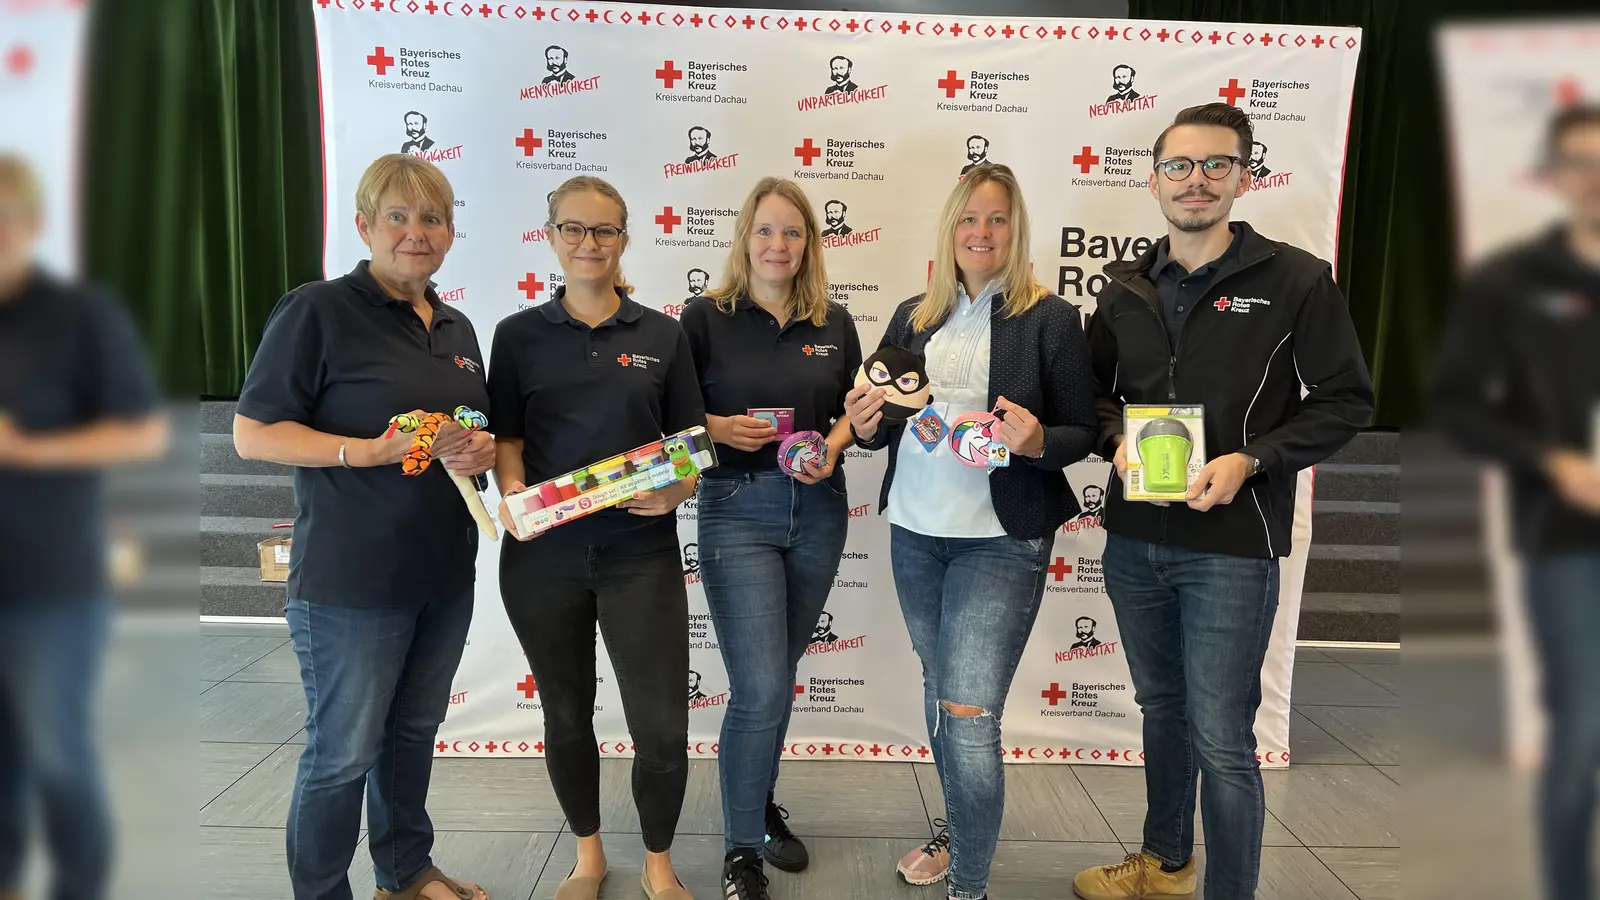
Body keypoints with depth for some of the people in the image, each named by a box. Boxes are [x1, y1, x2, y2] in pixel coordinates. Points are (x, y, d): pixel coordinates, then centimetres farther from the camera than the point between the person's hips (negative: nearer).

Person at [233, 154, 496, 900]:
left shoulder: (456, 329, 12)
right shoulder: (317, 310, -9)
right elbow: (253, 434, -12)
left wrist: (482, 450, -3)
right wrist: (372, 451, -23)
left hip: (444, 574, 7)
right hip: (352, 581, -6)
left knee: (415, 731, 19)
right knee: (343, 750, 5)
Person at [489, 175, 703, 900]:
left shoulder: (662, 335, 6)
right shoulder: (519, 335, 6)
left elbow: (689, 443, 6)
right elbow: (506, 440, 6)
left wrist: (676, 492, -13)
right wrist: (512, 493, -13)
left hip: (641, 551, -1)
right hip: (543, 553, 1)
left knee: (662, 727, -2)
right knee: (567, 714, 15)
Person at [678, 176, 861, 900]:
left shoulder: (833, 323, 6)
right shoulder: (707, 317, -3)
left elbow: (853, 409, 14)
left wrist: (832, 447, -6)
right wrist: (719, 428, -17)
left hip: (818, 509, 4)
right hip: (738, 509, -4)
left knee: (777, 677, 17)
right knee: (761, 690, -7)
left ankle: (761, 806, 39)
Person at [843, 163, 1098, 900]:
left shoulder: (1050, 319, -5)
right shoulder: (912, 318, 9)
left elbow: (1083, 434, -3)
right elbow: (883, 426, 13)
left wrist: (1036, 441, -24)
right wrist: (864, 424, -9)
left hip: (1001, 540, -5)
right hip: (914, 534, 5)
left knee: (968, 715, -7)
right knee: (938, 696, 18)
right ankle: (960, 833, 40)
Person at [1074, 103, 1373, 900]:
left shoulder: (1296, 279, -6)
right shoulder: (1127, 289, 8)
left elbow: (1347, 401, -4)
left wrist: (1250, 460, -17)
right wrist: (1117, 441, -5)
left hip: (1232, 547, -5)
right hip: (1133, 540, 5)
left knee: (1221, 739, -2)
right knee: (1160, 710, 20)